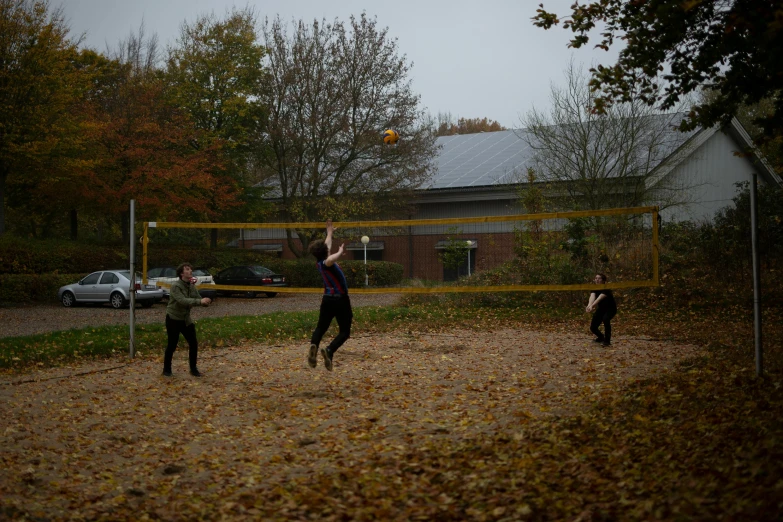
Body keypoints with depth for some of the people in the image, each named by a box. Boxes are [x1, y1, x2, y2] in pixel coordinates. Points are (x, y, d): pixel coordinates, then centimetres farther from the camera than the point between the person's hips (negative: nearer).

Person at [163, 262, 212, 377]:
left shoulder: (192, 286, 3)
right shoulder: (175, 286, -19)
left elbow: (199, 299, 2)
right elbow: (182, 301, -33)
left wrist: (205, 302, -22)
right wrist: (200, 301, -43)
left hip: (186, 319, 6)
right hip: (173, 319, -6)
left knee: (193, 343, 2)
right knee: (172, 345, 0)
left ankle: (193, 369, 14)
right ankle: (167, 369, 17)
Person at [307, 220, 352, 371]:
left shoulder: (319, 262, 6)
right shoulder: (326, 263, -16)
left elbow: (326, 246, 26)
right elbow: (330, 260, -45)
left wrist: (330, 233, 42)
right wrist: (340, 252, -28)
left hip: (327, 299, 7)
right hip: (340, 300, -7)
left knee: (320, 328, 10)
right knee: (344, 332, 2)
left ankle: (314, 346, -21)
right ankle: (330, 350, -24)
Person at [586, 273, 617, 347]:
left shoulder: (606, 289, -27)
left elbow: (599, 298, -45)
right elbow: (592, 296, -34)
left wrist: (592, 306, -62)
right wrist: (589, 305, -56)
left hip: (610, 308, -6)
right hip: (601, 308, 6)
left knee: (605, 319, -38)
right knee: (592, 327, -1)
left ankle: (607, 340, -22)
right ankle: (601, 337, 34)